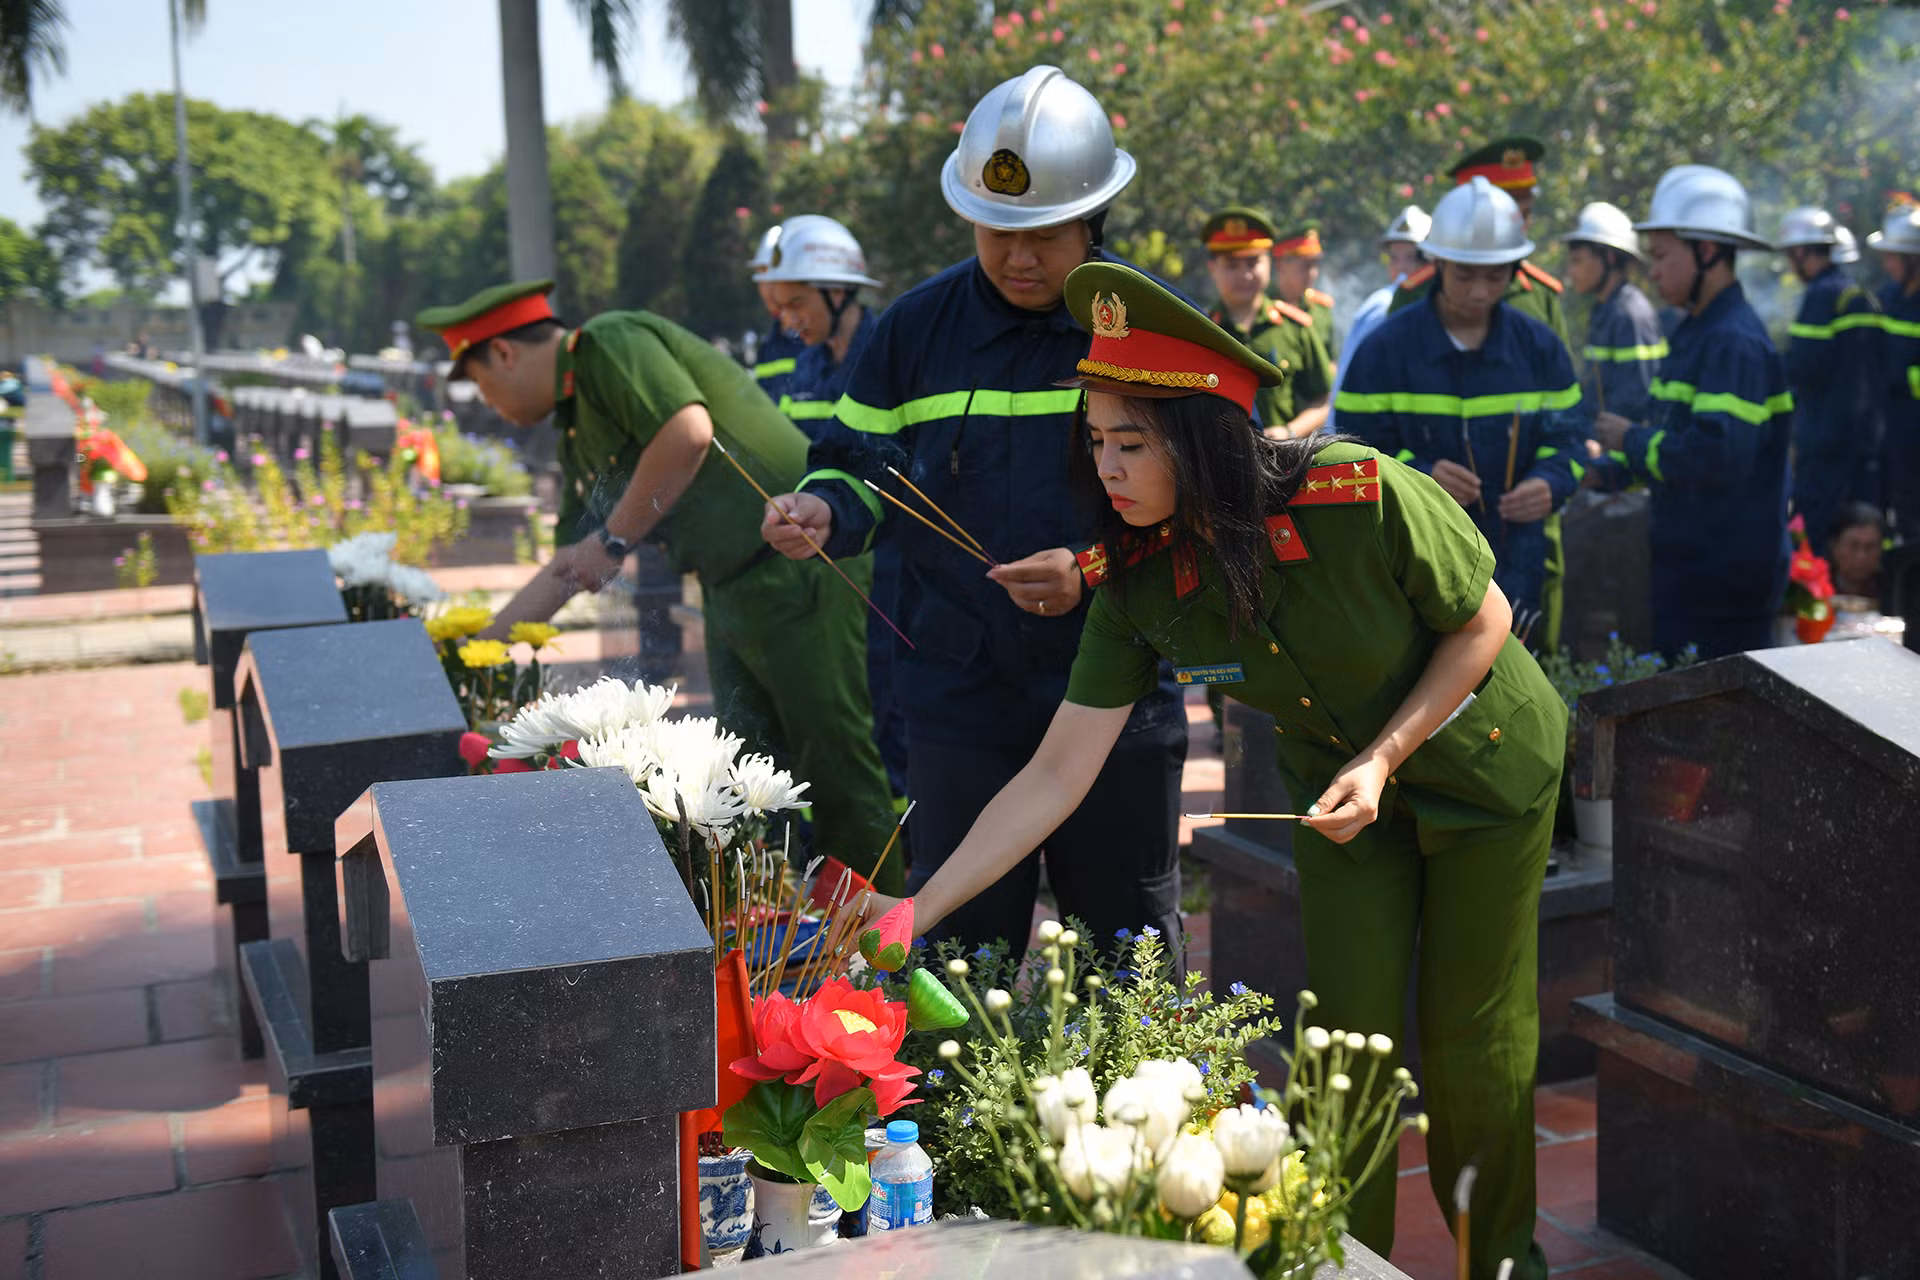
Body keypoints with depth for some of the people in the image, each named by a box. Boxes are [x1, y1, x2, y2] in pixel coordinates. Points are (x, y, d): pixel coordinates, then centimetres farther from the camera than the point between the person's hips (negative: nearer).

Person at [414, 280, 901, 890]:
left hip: (799, 567, -10)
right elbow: (569, 567, 27)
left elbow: (688, 432, -25)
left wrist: (614, 538, -14)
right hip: (731, 590, 10)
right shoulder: (579, 432, 21)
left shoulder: (612, 343, -8)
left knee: (839, 768, -5)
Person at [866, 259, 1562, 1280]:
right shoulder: (1135, 581, -21)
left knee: (1471, 1039, 5)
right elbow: (1054, 778, -19)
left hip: (1482, 767, -3)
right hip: (1337, 788, 3)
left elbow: (1482, 624, -15)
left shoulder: (1359, 497, -33)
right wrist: (913, 913, -24)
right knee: (1347, 1032, -1)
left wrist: (1381, 758, -24)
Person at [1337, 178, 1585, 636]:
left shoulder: (1539, 348, 8)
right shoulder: (1386, 350, -2)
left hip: (1518, 569, 3)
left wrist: (1549, 484, -14)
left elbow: (1566, 441, 10)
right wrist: (1419, 477, -23)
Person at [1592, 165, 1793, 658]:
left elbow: (1718, 455, -29)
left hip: (1725, 576, -10)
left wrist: (1632, 441, -17)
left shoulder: (1736, 343, -19)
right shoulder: (1697, 332, 14)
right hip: (1689, 561, 10)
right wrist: (1606, 470, 15)